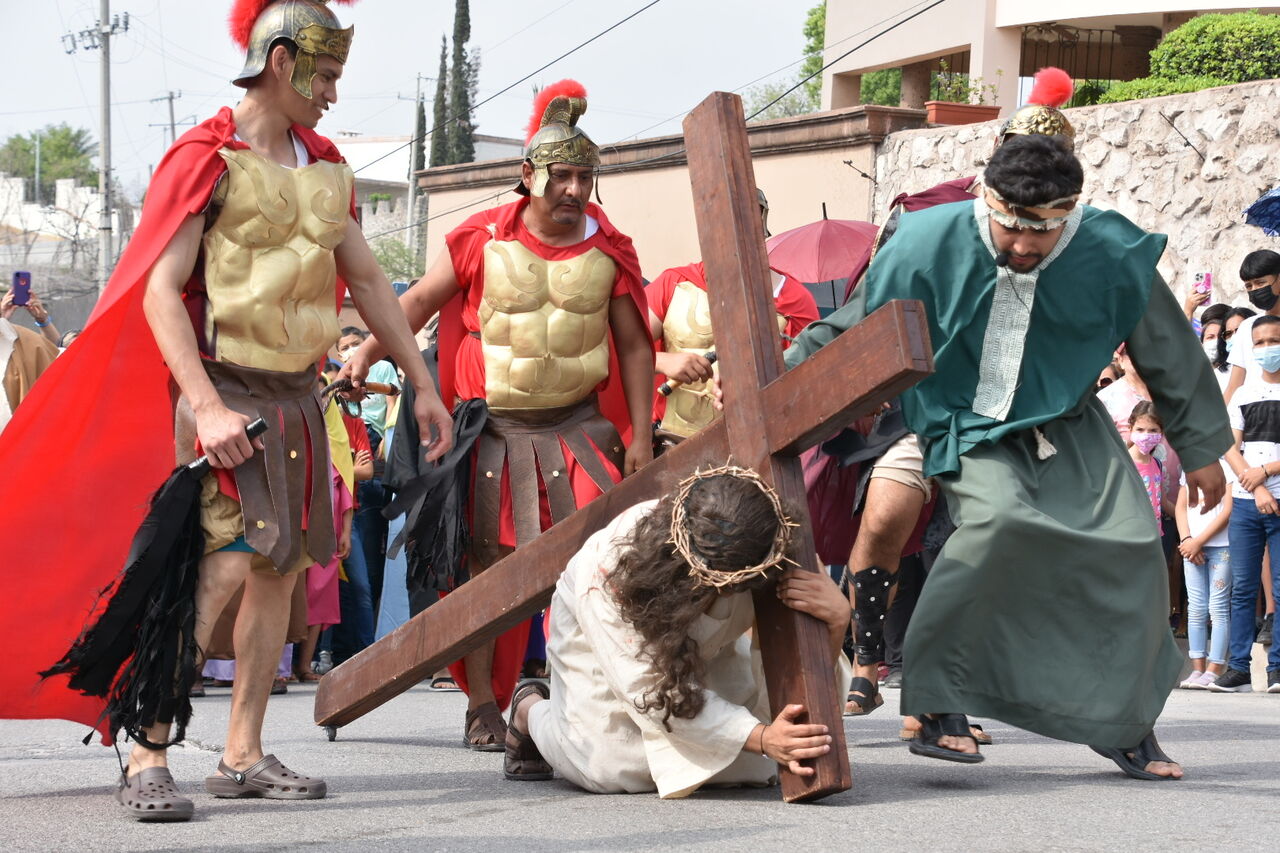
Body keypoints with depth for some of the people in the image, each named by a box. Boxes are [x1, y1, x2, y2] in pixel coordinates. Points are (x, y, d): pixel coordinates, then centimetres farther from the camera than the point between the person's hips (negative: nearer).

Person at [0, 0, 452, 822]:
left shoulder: (326, 168, 15)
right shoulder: (208, 160, -8)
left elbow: (368, 281, 22)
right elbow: (158, 292, -14)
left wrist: (424, 385, 21)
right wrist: (206, 407, -23)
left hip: (298, 398, 8)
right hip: (228, 392, -7)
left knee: (280, 569, 6)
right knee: (222, 566, -17)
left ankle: (244, 755, 12)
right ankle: (146, 761, -14)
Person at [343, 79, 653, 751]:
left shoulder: (610, 252, 2)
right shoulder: (482, 241, -3)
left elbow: (634, 346, 5)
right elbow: (419, 302, 4)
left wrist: (640, 436, 1)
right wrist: (368, 351, -11)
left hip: (578, 427, 1)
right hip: (492, 426, -1)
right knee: (485, 561, 1)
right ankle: (483, 706, 9)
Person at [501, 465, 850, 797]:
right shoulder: (607, 569, -44)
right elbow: (653, 692, -40)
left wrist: (837, 619, -50)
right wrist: (762, 738, -48)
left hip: (706, 651, 4)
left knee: (752, 765, -12)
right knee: (613, 768, -22)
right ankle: (532, 711, 14)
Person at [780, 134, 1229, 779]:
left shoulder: (1114, 254, -16)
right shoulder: (930, 244, -20)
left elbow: (1168, 353, -1)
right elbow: (849, 330, -7)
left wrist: (1201, 449, 7)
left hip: (1066, 423, 3)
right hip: (969, 427, -3)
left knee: (1129, 545, -11)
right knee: (999, 517, -32)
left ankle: (1126, 721, 10)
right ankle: (938, 703, -22)